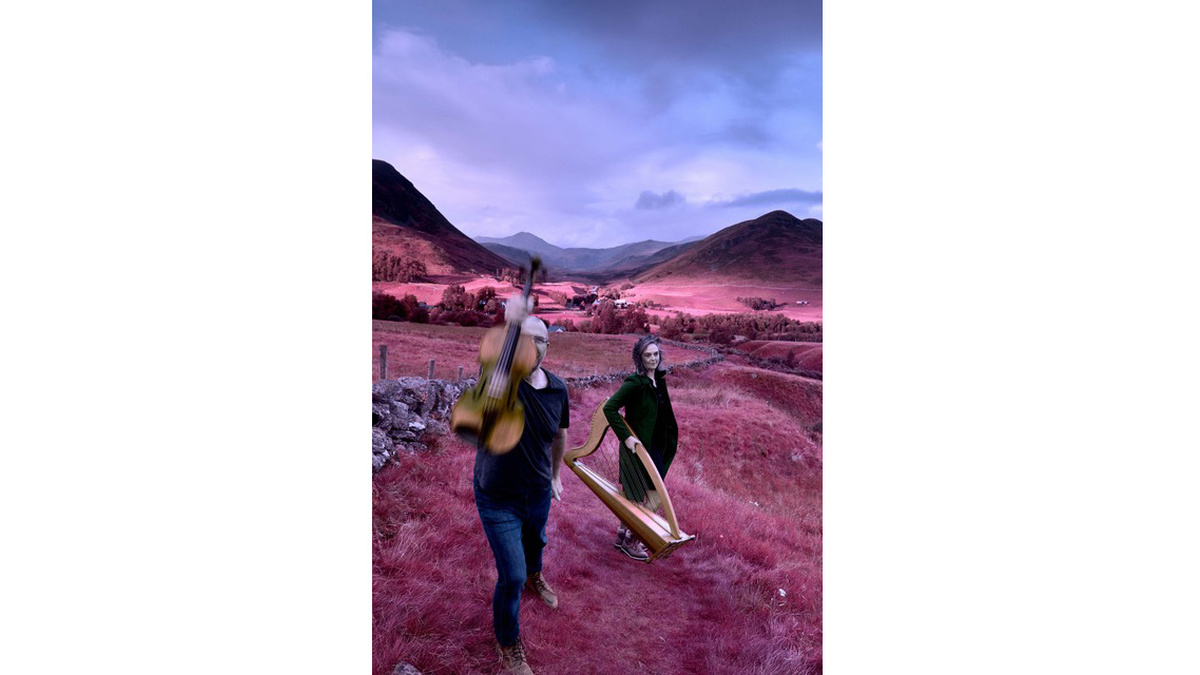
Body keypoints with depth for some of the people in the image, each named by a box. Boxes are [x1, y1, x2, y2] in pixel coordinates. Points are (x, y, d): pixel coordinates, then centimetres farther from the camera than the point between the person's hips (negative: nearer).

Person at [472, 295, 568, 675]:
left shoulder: (557, 389, -10)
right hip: (498, 499, -5)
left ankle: (535, 577, 68)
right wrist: (511, 325, -70)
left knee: (535, 542, 32)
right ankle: (508, 643, 26)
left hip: (538, 492, 5)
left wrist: (556, 476, 17)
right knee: (511, 576, -2)